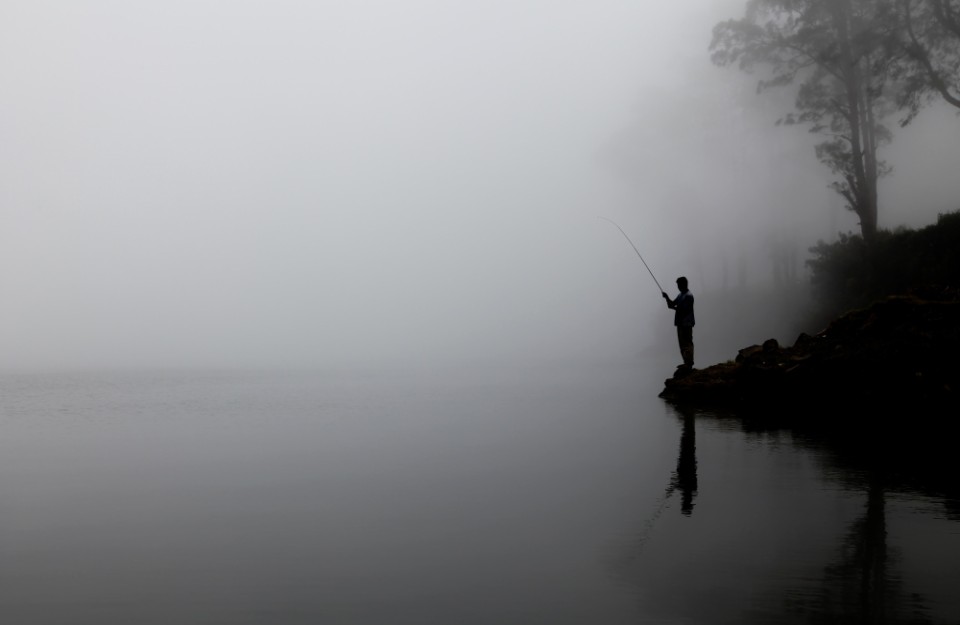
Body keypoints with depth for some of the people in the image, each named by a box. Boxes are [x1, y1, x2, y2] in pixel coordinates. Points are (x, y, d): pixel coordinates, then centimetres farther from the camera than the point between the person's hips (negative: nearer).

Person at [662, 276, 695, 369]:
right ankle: (687, 363, 18)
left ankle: (689, 363, -6)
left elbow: (685, 310, -20)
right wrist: (667, 297, 2)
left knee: (687, 343, -8)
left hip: (686, 323, -10)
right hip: (681, 323, 10)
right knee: (682, 343, 12)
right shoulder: (681, 295, 16)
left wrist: (674, 307, -18)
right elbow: (672, 304, 17)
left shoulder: (688, 296, -14)